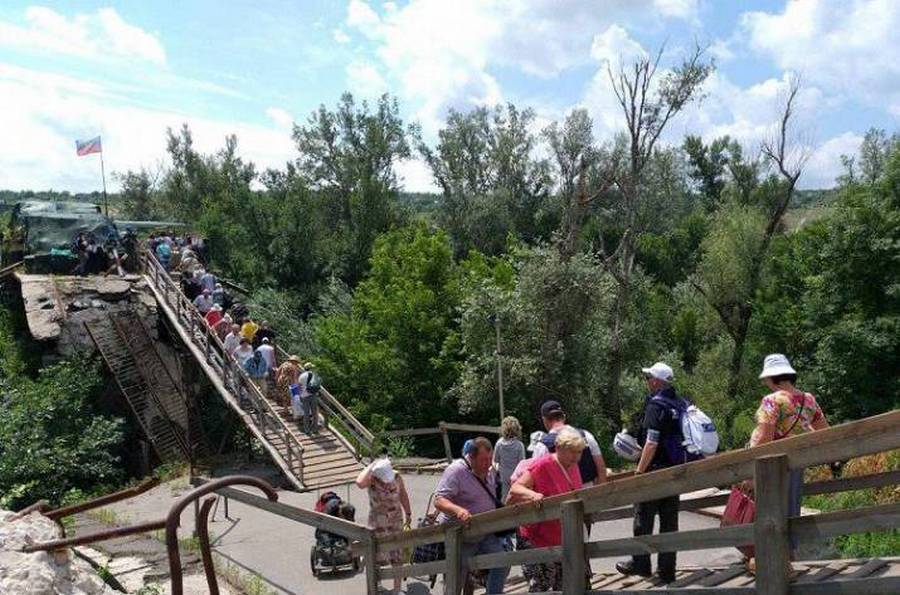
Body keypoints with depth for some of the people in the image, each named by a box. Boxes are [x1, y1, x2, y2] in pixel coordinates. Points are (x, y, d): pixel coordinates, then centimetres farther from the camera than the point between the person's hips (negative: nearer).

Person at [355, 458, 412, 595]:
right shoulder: (370, 479, -21)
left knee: (397, 557, 7)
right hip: (378, 522, -2)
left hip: (396, 520, 2)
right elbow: (360, 483, -46)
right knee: (381, 556, -2)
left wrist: (408, 513, 16)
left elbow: (403, 495, 5)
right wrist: (371, 466, -36)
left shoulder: (396, 477, -14)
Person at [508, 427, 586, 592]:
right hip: (536, 541, -7)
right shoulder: (542, 466, -16)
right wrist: (533, 494, -35)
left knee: (562, 587, 12)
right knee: (540, 588, -8)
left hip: (562, 541, 7)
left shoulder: (573, 467, 7)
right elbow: (515, 488, -19)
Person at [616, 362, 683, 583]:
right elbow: (680, 438, 16)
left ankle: (641, 563, 14)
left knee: (643, 516, 5)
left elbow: (651, 443, -20)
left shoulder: (656, 405, -15)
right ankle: (666, 569, 16)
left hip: (656, 469, -8)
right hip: (676, 470, 8)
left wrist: (639, 471, -16)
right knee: (669, 519, 11)